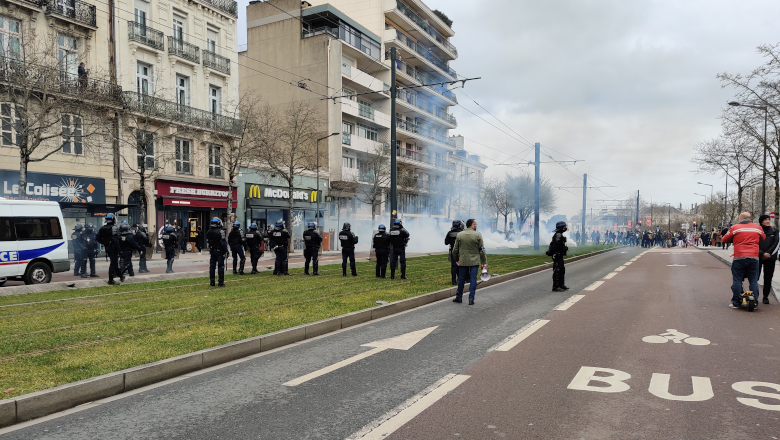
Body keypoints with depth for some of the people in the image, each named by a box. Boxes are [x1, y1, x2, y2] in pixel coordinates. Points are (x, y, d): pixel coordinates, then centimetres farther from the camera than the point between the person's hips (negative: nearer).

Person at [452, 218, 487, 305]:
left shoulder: (459, 235, 3)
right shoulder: (478, 235, -6)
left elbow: (455, 250, 7)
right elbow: (482, 250, -6)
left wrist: (457, 260, 21)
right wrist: (484, 262, 0)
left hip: (463, 262, 2)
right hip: (474, 261, -2)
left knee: (461, 279, 12)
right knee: (473, 280, 3)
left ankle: (459, 297, 22)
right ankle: (471, 299, 4)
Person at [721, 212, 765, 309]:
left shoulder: (735, 228, -2)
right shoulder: (758, 228, 8)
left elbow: (724, 240, 4)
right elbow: (763, 238, 25)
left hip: (739, 258, -3)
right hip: (754, 257, 3)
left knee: (737, 280, 4)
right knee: (753, 281, 10)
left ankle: (736, 303, 6)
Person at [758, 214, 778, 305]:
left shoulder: (774, 231, 8)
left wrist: (768, 253, -8)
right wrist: (762, 254, -13)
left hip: (770, 258, 2)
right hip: (758, 257, -2)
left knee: (768, 278, 4)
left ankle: (766, 297, 11)